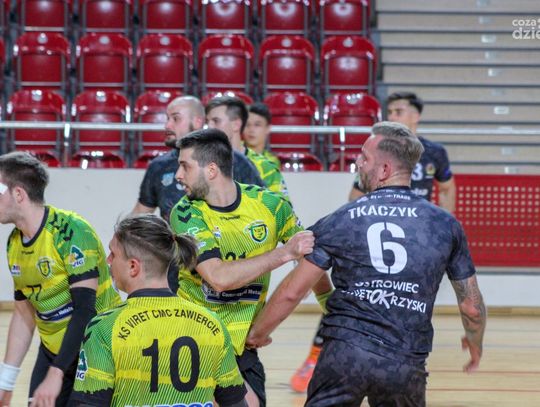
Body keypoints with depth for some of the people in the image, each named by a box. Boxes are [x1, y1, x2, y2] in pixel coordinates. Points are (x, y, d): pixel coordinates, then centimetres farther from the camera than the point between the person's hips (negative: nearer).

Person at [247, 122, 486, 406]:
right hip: (407, 363, 2)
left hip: (345, 352, -2)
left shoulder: (342, 220, 3)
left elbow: (292, 292, 4)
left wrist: (258, 333, 21)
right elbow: (471, 306, 12)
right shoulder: (445, 224, 6)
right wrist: (475, 345, 33)